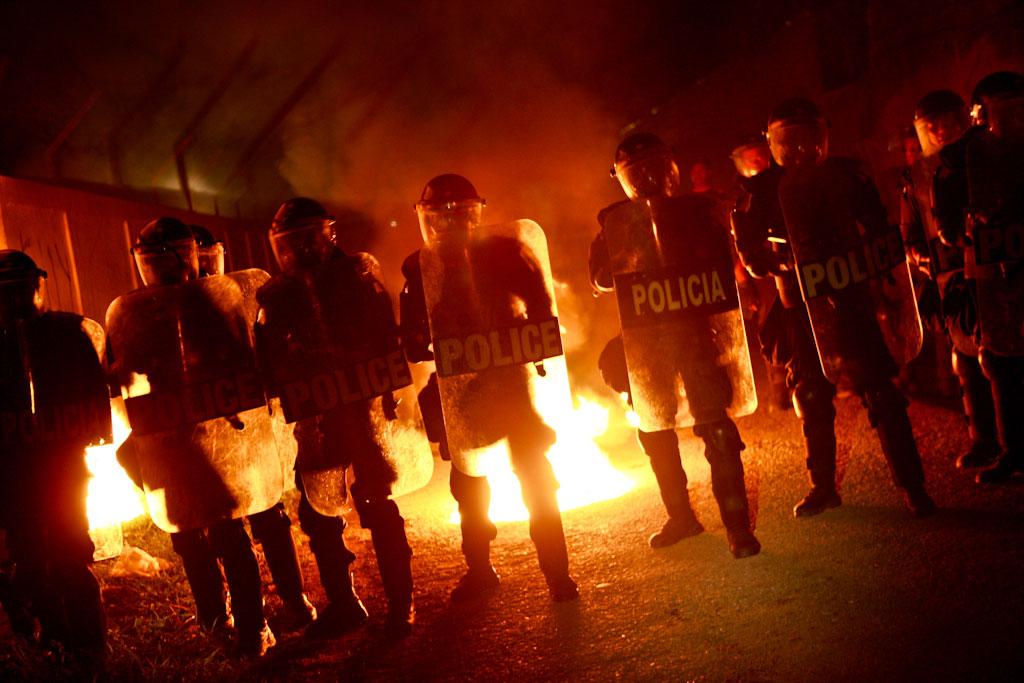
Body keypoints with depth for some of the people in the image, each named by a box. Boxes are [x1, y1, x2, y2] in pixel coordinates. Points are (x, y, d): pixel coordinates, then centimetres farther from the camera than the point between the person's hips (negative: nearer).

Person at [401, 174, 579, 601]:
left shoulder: (504, 252, -5)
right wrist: (426, 351, -13)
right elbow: (413, 332, 6)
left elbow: (540, 306, -4)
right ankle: (478, 569, 28)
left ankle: (556, 571, 6)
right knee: (466, 479, 13)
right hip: (458, 385, 3)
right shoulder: (419, 268, 1)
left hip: (509, 377, -3)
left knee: (533, 471, -4)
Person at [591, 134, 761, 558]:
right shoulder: (614, 221, 7)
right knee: (653, 428, 6)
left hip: (695, 327, -3)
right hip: (644, 336, 3)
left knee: (714, 424, -2)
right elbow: (601, 277, 3)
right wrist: (628, 263, -6)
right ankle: (679, 515, 17)